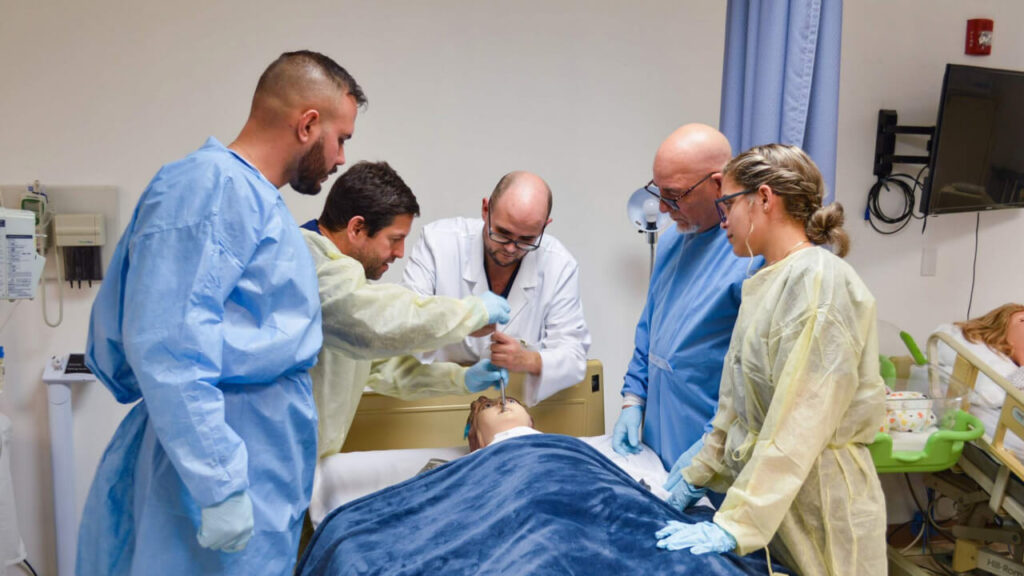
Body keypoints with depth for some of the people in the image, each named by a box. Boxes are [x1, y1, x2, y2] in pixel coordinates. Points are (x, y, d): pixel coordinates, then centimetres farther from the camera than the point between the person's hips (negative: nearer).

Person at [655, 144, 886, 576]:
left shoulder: (820, 282, -18)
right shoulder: (766, 281, 10)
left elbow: (798, 425, -23)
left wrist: (737, 524, -25)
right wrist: (698, 476, 16)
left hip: (814, 505, -8)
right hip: (765, 498, 8)